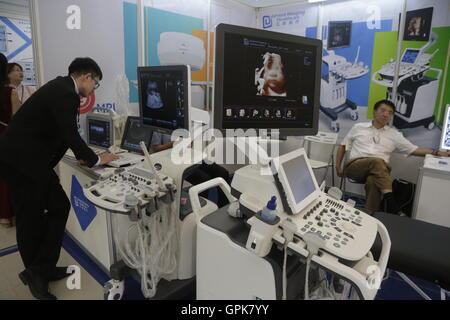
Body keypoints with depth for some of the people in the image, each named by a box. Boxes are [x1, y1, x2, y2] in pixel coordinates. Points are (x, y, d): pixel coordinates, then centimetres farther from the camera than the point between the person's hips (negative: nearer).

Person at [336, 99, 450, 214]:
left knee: (373, 181, -39)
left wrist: (437, 153, 7)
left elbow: (413, 149, 20)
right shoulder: (358, 127, 18)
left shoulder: (394, 134, 21)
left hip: (380, 170, 1)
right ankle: (390, 202, -46)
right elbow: (342, 145, 21)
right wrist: (338, 167, 13)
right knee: (377, 161, -36)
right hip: (355, 166, -1)